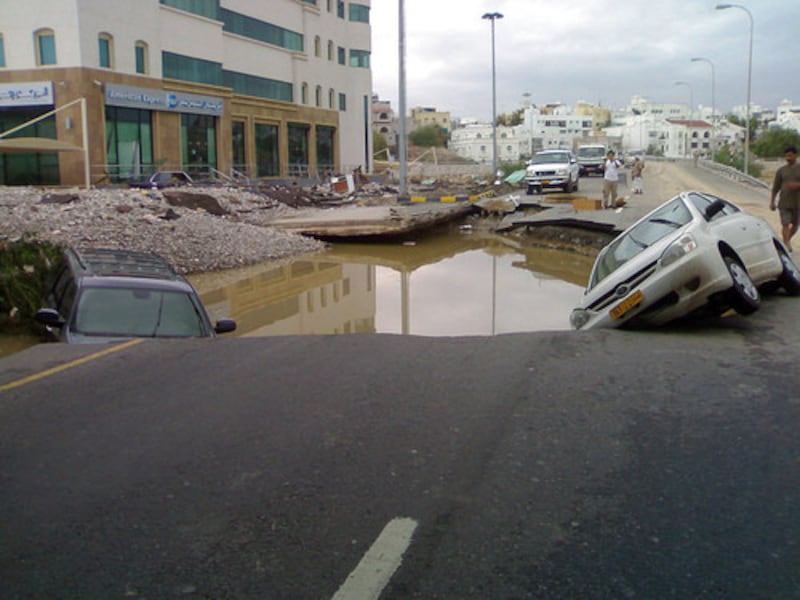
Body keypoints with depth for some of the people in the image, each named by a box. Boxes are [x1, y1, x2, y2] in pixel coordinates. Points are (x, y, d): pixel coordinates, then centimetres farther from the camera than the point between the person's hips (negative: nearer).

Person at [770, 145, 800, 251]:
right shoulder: (781, 170, 5)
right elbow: (775, 188, 7)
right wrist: (772, 202, 4)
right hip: (784, 203, -1)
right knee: (785, 224, -8)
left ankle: (788, 240, 33)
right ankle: (786, 244, -3)